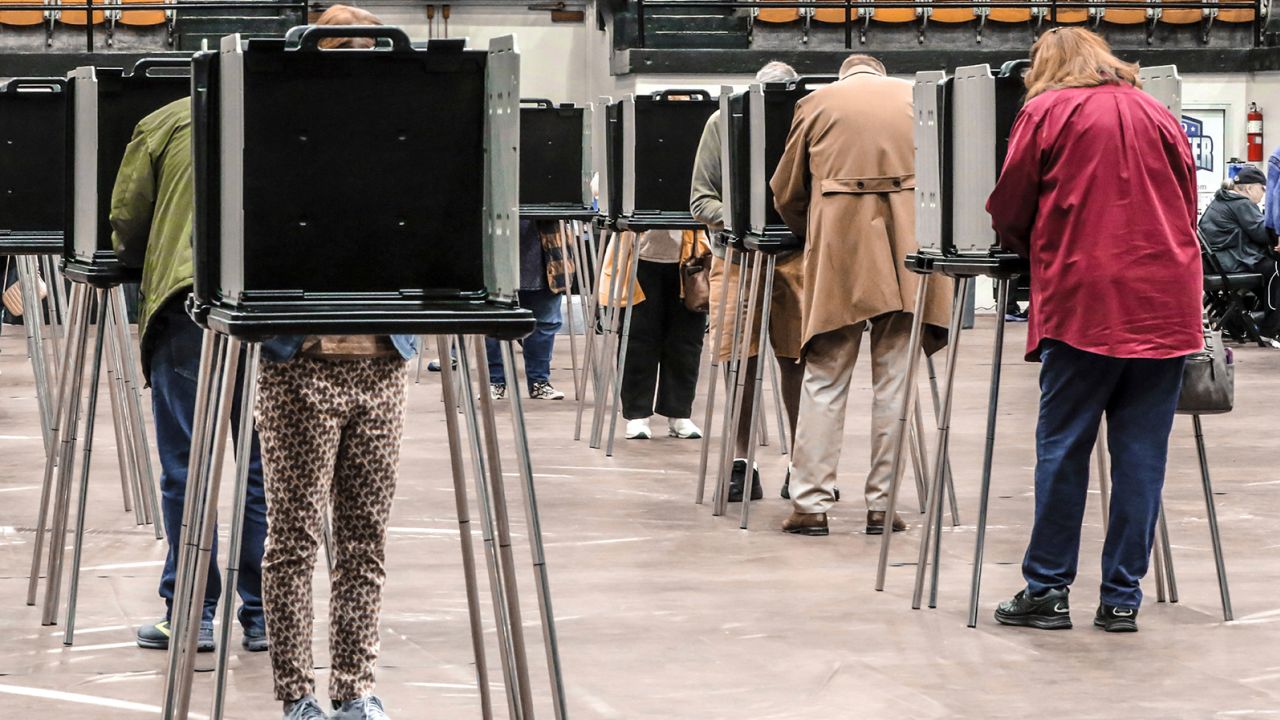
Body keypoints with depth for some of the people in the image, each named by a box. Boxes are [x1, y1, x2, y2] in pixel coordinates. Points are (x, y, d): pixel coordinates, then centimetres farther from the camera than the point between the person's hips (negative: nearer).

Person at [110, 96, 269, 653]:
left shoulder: (163, 125, 14)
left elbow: (125, 227, 12)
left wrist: (150, 265, 30)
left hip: (187, 298, -2)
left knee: (185, 466, 3)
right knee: (265, 468, 6)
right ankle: (263, 616, 9)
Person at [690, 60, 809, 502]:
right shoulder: (723, 125, 0)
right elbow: (700, 199, 0)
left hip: (796, 251, 0)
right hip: (737, 252, 0)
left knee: (797, 357, 1)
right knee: (738, 356, -2)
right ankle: (740, 463, 9)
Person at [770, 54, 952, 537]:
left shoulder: (818, 103, 10)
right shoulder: (916, 97, 12)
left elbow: (786, 193, 14)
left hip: (840, 251, -1)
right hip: (905, 251, 1)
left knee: (824, 380, 4)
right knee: (894, 382, 4)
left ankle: (811, 503, 1)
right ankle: (882, 505, 4)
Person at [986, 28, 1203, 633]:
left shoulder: (1046, 112, 4)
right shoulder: (1158, 115, 15)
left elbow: (1007, 214, 6)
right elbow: (1187, 205, 19)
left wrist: (1032, 248, 26)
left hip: (1085, 300, -3)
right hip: (1166, 301, 3)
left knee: (1062, 448, 4)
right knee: (1142, 454, 4)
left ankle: (1047, 591, 7)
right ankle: (1122, 598, 6)